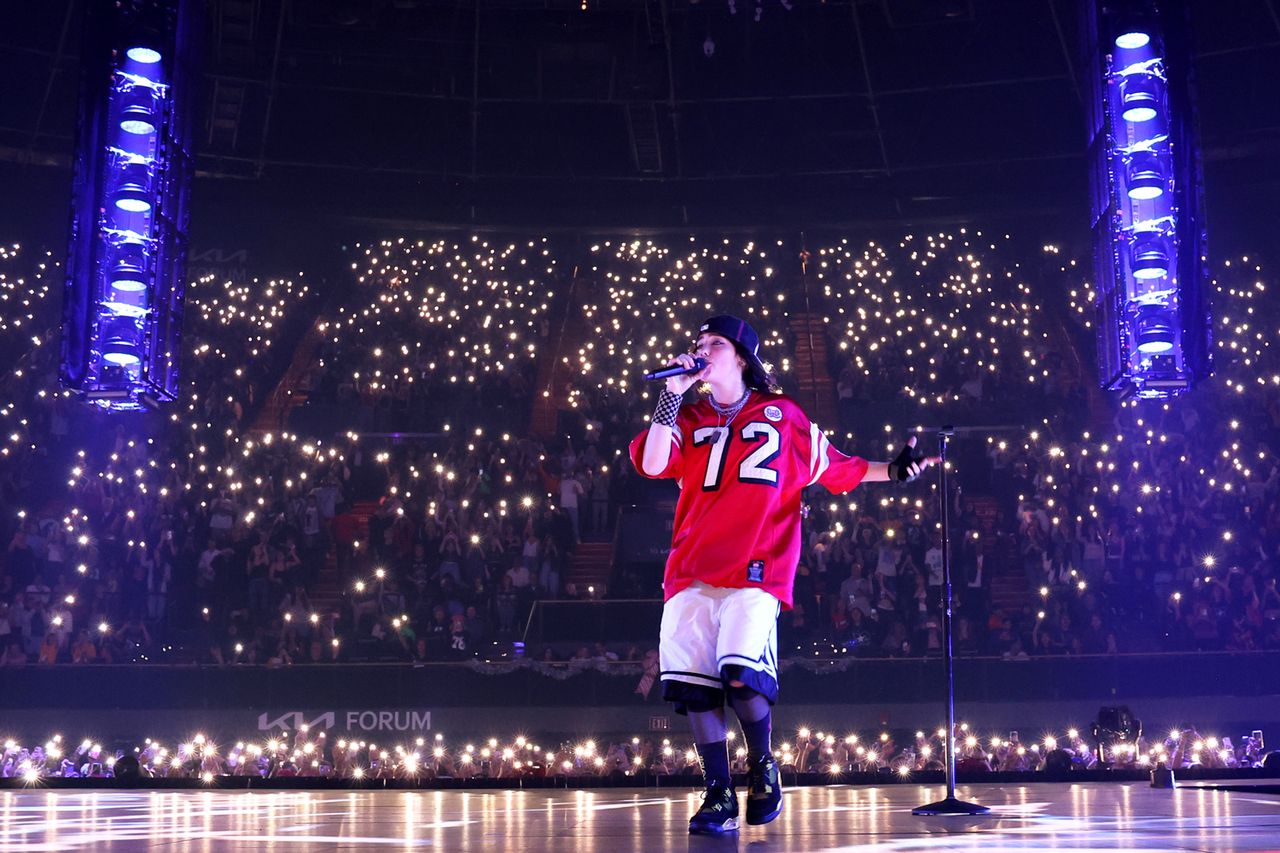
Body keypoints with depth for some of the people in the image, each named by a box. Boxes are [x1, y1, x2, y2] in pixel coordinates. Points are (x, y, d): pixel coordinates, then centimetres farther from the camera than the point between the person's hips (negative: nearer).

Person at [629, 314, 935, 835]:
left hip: (756, 572, -3)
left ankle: (762, 767, 5)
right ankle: (719, 797, 7)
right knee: (694, 685, -5)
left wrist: (892, 472, 9)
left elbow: (834, 468, 18)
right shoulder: (688, 421, 16)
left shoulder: (782, 415, 13)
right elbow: (650, 464, -2)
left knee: (742, 671, -21)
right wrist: (672, 394, -5)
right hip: (691, 573, 3)